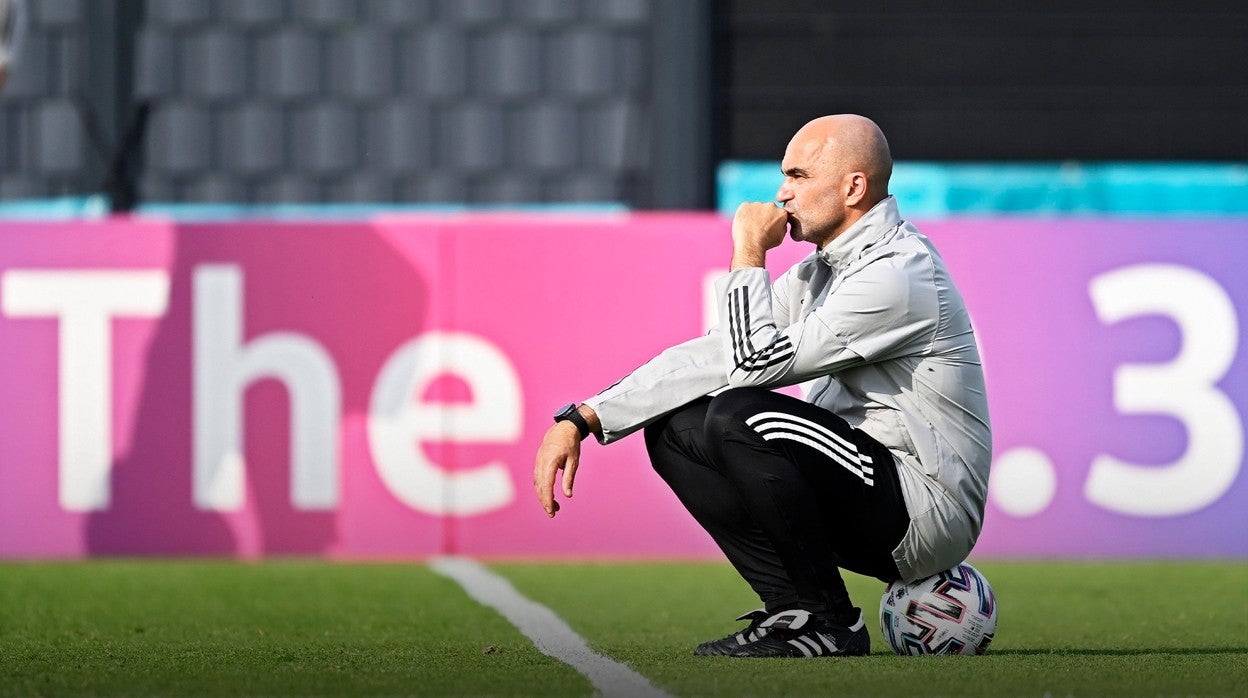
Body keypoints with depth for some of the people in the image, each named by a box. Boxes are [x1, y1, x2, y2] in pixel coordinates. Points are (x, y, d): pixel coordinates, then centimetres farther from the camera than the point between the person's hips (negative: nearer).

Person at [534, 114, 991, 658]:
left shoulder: (897, 276, -17)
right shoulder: (823, 270, 13)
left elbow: (757, 363, -21)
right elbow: (717, 354, 10)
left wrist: (749, 256, -10)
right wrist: (581, 420, 3)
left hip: (928, 514, -9)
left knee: (740, 417, -28)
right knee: (673, 427, 1)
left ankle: (830, 623, -15)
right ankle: (792, 609, -2)